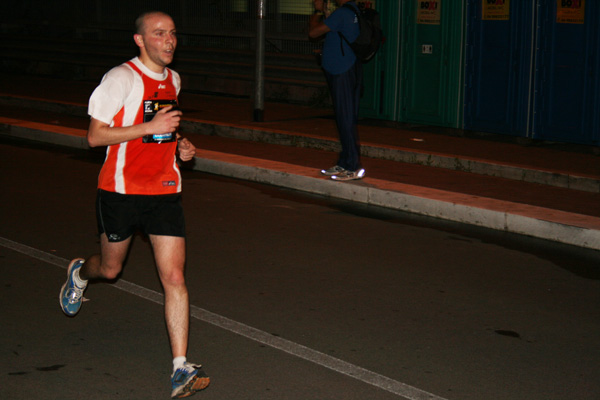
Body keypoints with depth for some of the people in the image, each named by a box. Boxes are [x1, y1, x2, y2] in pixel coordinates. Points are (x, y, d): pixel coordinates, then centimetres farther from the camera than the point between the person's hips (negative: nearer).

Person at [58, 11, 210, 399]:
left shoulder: (174, 80, 9)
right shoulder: (121, 78, -13)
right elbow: (95, 136, -15)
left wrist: (179, 145, 6)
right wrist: (150, 127, -23)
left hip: (165, 191, 4)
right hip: (121, 189, -4)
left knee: (174, 277, -8)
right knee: (110, 268, 17)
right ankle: (79, 273, 56)